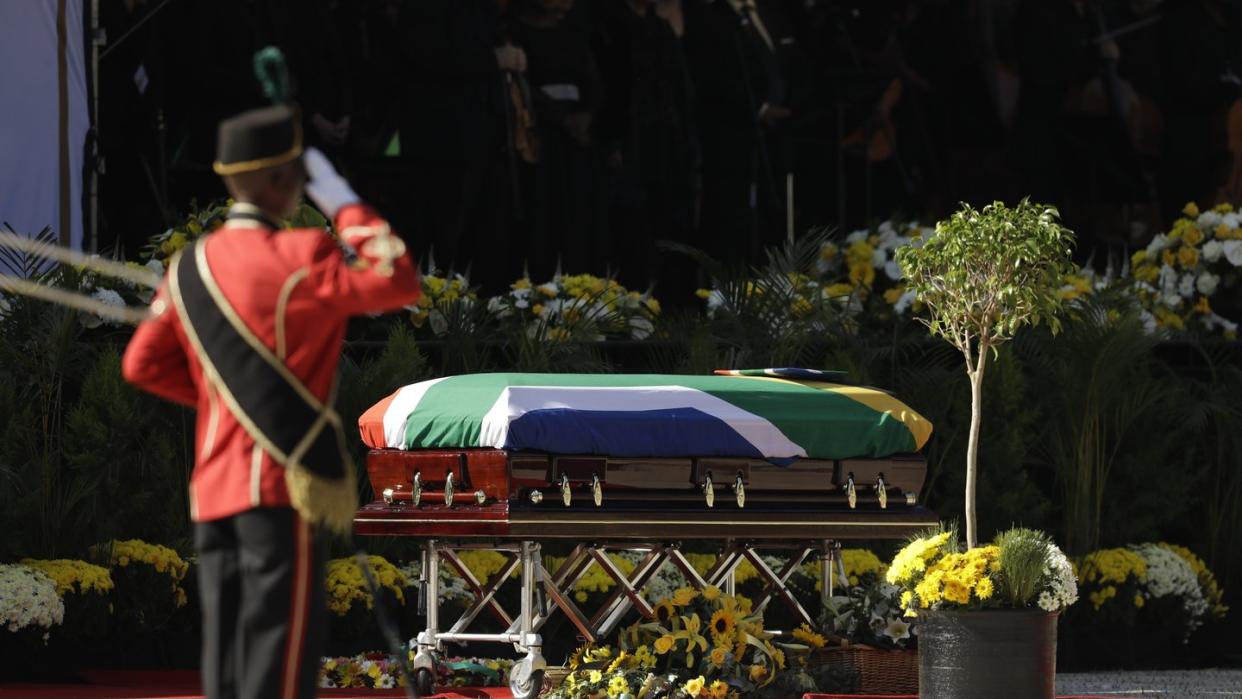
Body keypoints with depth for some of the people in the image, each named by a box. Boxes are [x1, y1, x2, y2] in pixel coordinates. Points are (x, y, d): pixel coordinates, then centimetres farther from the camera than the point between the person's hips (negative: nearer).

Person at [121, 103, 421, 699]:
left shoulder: (189, 267, 9)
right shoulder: (296, 260, -13)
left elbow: (144, 364, 14)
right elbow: (397, 283, -15)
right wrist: (343, 202, -7)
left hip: (213, 488, 7)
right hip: (284, 485, -7)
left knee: (227, 650, 9)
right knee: (280, 647, -7)